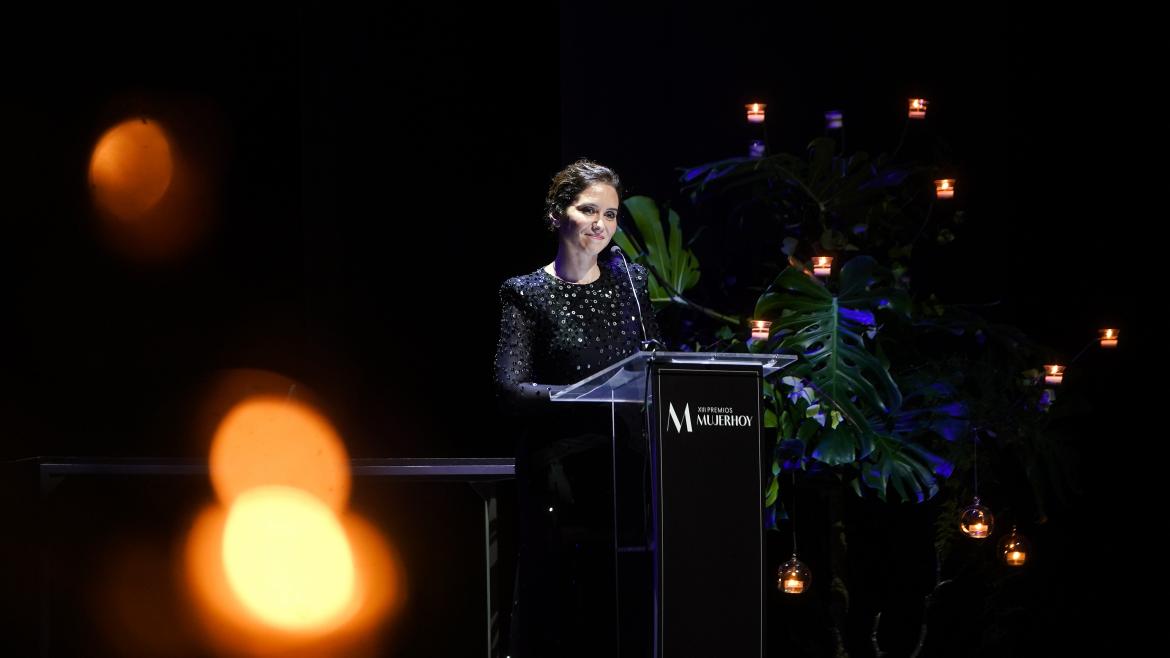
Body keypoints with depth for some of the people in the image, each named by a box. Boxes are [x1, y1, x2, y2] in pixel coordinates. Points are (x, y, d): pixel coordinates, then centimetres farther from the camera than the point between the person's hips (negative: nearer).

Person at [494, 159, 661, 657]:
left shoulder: (631, 281, 12)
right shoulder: (527, 294, -1)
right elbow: (510, 391, -13)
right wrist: (595, 397, -24)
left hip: (627, 468, 4)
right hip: (561, 476, -3)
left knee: (626, 610, 1)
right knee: (559, 612, -2)